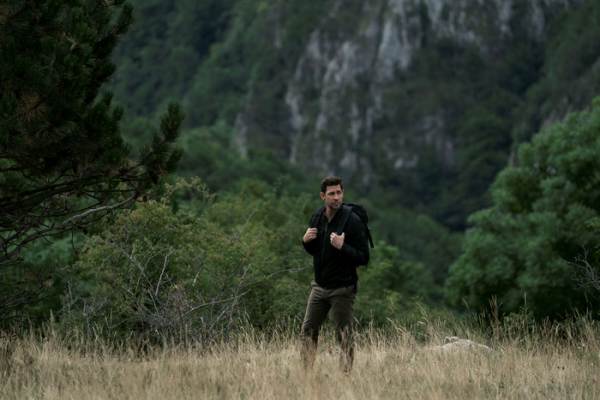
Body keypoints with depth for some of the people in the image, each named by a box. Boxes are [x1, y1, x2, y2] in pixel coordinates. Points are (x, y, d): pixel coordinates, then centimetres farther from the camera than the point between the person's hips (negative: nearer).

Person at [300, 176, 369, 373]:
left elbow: (364, 258, -14)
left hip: (342, 289, -6)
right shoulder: (317, 218, 6)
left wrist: (342, 247, -28)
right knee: (308, 332, 8)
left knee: (344, 338, -3)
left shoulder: (352, 221, -13)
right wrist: (306, 241, -2)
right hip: (319, 287, 6)